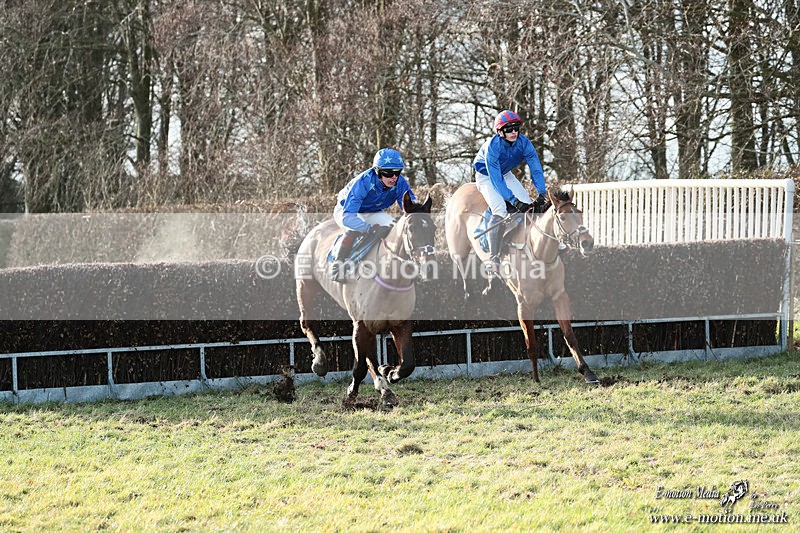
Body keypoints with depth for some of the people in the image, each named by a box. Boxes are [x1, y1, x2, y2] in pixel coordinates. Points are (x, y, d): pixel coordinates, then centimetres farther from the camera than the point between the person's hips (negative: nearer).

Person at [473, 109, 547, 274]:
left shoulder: (523, 143, -21)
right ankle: (494, 259, -25)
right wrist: (513, 199, -45)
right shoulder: (493, 146, -34)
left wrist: (542, 193, -36)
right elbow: (495, 177, -37)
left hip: (505, 174, 6)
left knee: (530, 206, -11)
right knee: (500, 212, -26)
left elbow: (536, 168, -22)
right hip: (486, 176, -6)